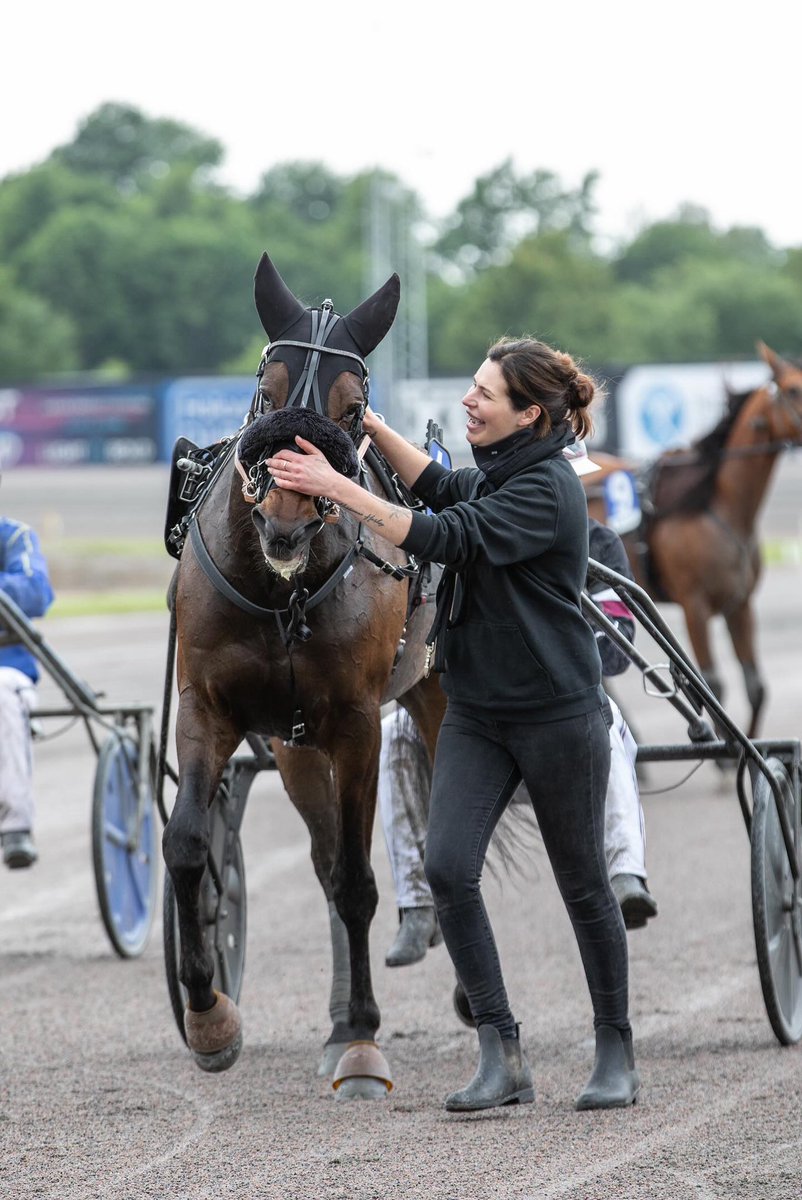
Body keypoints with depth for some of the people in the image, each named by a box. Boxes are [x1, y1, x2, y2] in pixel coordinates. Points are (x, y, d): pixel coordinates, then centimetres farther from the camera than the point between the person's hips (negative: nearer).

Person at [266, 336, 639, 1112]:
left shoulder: (547, 490, -18)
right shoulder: (496, 473, 10)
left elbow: (445, 537, -28)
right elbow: (441, 488, 31)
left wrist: (338, 487, -28)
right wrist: (371, 428, 17)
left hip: (556, 712, -8)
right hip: (476, 711, 8)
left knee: (582, 882, 5)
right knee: (447, 867, -9)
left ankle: (616, 1054, 21)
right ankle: (501, 1056, -5)